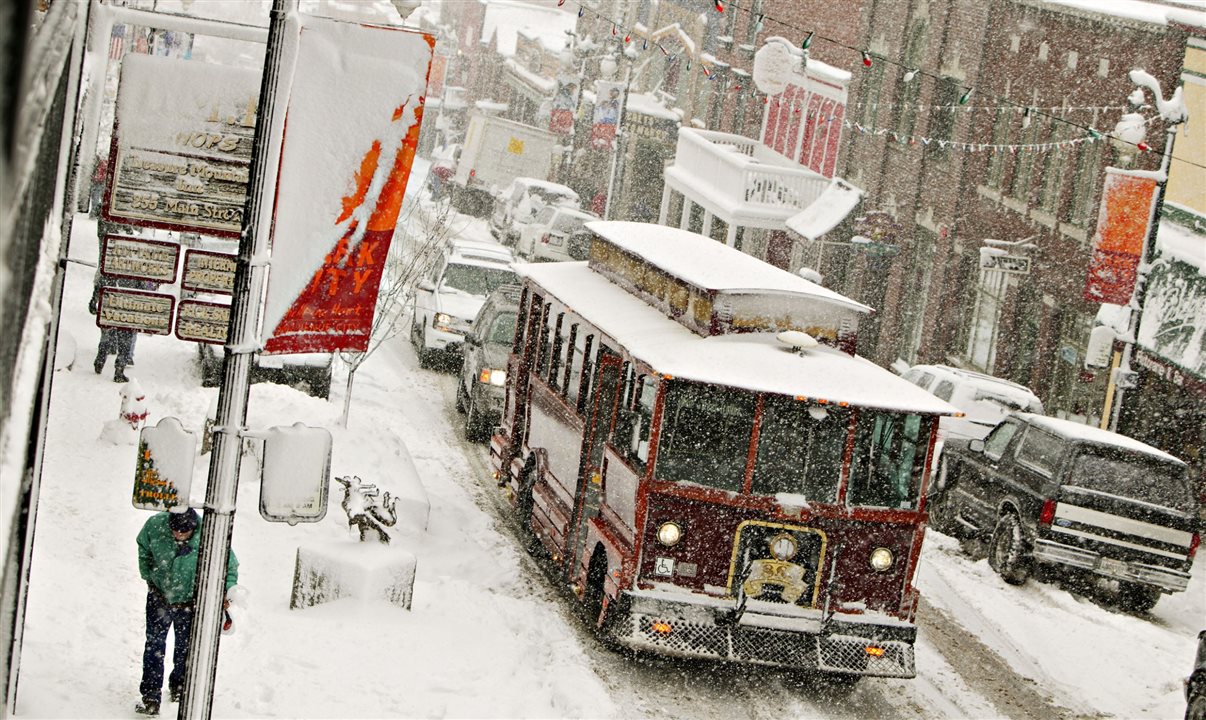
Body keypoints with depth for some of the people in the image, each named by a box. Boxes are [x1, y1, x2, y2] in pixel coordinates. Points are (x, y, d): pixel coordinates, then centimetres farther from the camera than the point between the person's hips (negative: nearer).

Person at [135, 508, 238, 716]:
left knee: (185, 647, 15)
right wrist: (148, 576, 3)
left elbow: (230, 568, -11)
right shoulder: (155, 525, -22)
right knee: (154, 645, -4)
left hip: (189, 601, -1)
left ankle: (178, 686, 39)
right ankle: (150, 698, 0)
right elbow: (143, 548, 3)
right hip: (159, 595, 1)